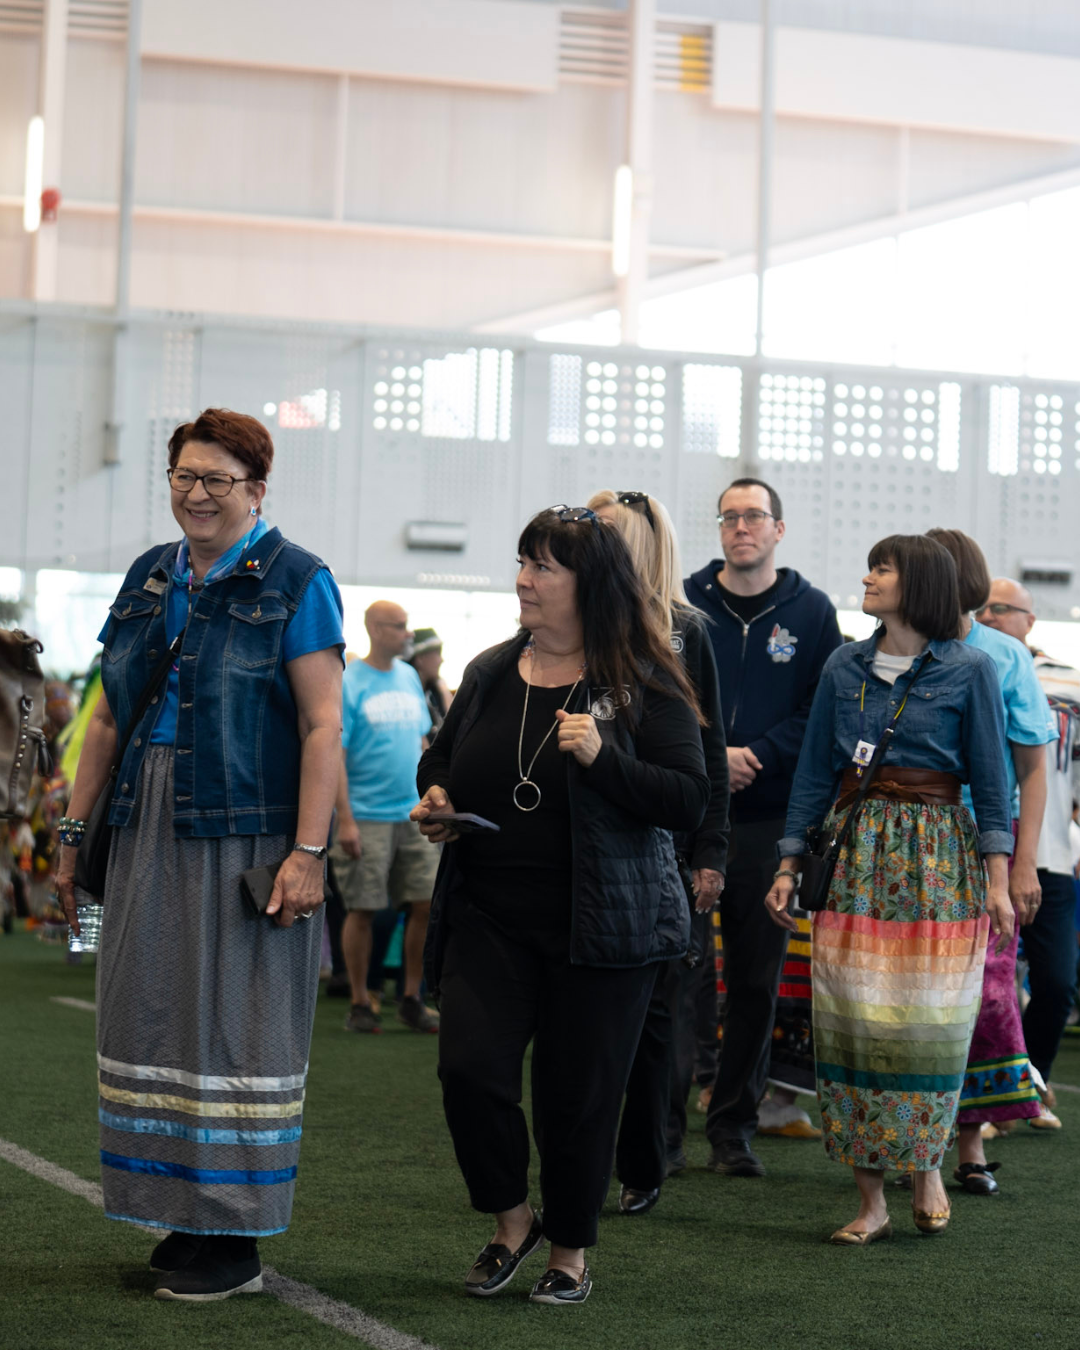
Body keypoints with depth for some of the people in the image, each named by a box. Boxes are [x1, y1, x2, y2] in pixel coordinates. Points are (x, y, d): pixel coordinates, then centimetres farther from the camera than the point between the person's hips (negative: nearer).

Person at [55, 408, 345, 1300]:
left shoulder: (295, 581, -4)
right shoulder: (149, 578, 13)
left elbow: (322, 725, -11)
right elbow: (110, 718, 16)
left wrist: (309, 852, -18)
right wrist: (74, 830, 13)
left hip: (246, 836, -6)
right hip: (149, 834, 6)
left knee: (236, 1022, -2)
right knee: (156, 1017, 7)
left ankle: (235, 1242, 5)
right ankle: (184, 1218, 16)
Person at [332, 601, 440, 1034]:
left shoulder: (409, 677, 12)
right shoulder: (349, 683, -7)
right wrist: (344, 820, -16)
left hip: (413, 814, 6)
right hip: (367, 816, -6)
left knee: (427, 904, 2)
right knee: (362, 910, -1)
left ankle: (412, 999, 13)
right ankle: (360, 1003, 10)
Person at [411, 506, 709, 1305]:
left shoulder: (644, 686, -6)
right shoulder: (491, 675, 9)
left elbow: (691, 802, -13)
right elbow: (440, 764, 24)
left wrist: (602, 758, -24)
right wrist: (435, 803, 2)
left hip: (600, 928, -4)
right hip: (489, 917, 4)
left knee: (578, 1096, 2)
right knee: (469, 1068, -11)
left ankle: (571, 1254, 24)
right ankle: (512, 1222, 14)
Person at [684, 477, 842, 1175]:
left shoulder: (811, 611, 5)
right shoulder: (684, 603, 4)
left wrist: (757, 757, -12)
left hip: (770, 818, 1)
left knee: (758, 975, 5)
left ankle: (734, 1124, 14)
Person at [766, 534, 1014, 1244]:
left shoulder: (969, 670, 0)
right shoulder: (845, 668, 10)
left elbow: (991, 779, 1)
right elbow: (815, 772, 12)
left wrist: (998, 880, -4)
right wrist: (790, 866, 7)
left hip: (935, 858, -3)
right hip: (855, 854, 3)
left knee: (928, 1020, -3)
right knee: (854, 1021, -1)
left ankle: (927, 1165, 22)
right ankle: (871, 1201, 5)